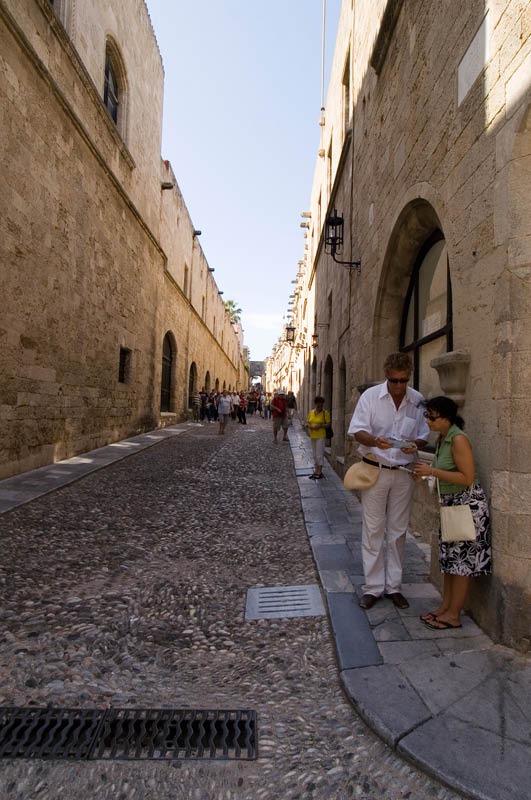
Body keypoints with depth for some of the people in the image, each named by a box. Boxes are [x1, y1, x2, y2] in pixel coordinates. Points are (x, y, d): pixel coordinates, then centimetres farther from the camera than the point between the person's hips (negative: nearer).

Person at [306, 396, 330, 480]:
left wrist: (320, 425, -24)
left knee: (319, 455, -5)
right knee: (315, 455, 12)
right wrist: (310, 426, -11)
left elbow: (328, 424, -9)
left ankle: (319, 472, 1)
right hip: (313, 436, 6)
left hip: (321, 436, -6)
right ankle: (316, 470, 22)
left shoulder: (325, 413, -6)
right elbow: (307, 423, 11)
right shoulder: (311, 412, 9)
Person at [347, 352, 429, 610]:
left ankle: (394, 586, 25)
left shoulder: (418, 400, 0)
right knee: (373, 530, 4)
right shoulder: (370, 396, -6)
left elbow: (424, 435, 7)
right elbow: (357, 431, -8)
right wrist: (375, 440, -29)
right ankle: (373, 587, 16)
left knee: (398, 531, 11)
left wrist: (415, 444, -17)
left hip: (404, 472, 2)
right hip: (375, 470, -2)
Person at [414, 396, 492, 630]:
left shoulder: (459, 439, -21)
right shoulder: (442, 438, 7)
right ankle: (445, 606, 27)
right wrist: (426, 472, 2)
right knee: (448, 556, 15)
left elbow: (467, 478, -25)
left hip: (467, 503, -9)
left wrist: (433, 471, -24)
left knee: (462, 558, 1)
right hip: (450, 503, 9)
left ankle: (454, 615, 13)